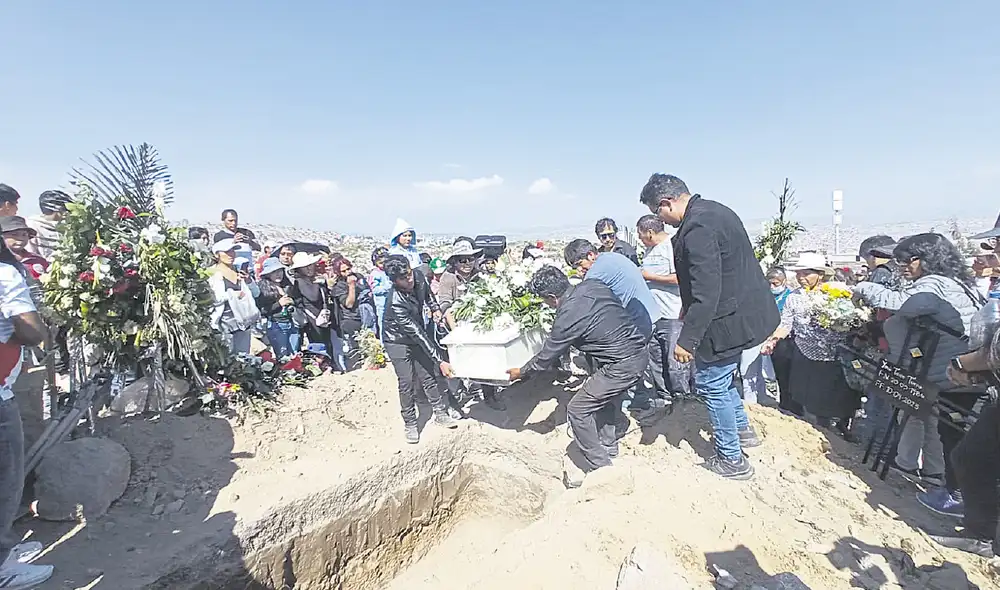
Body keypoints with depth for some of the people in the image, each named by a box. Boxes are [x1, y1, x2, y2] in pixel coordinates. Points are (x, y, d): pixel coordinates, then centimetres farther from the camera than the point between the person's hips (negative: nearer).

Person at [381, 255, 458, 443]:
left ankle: (441, 413, 23)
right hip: (398, 342, -6)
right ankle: (409, 424, 14)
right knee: (407, 383, -3)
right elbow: (418, 335, -36)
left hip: (417, 336, 6)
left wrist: (434, 307, 5)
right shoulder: (396, 303, -37)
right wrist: (440, 361, -34)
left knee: (429, 376, 9)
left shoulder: (418, 276, -20)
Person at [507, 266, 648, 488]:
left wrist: (521, 372, 11)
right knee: (607, 400, 28)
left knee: (577, 410, 1)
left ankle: (599, 468, 12)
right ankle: (609, 449, 48)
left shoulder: (567, 317, -18)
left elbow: (546, 359, -6)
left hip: (622, 365, -9)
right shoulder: (592, 285, 1)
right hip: (640, 352, 9)